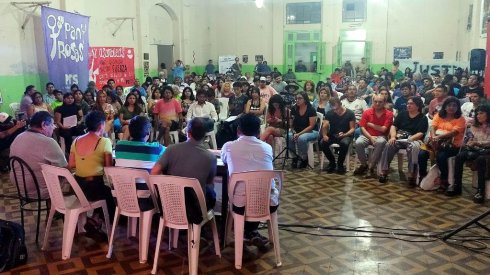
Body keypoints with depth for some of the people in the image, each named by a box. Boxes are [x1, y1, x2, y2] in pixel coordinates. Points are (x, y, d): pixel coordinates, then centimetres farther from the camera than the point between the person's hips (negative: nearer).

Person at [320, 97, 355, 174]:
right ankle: (332, 162, -3)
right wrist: (324, 135, -26)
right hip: (332, 135, 3)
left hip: (345, 135, -3)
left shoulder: (350, 113, -6)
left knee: (344, 143, -38)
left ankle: (340, 164, -13)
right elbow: (324, 126, -5)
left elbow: (352, 128, -7)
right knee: (322, 143, -28)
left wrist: (344, 134, -27)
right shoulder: (329, 113, 1)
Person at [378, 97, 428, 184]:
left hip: (414, 140, -3)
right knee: (389, 145, -28)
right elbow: (394, 126, 10)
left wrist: (409, 140, -23)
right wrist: (393, 136, -10)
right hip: (399, 138, 3)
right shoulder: (402, 114, 16)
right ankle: (384, 172, -28)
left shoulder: (423, 118, 4)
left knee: (413, 147, -38)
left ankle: (411, 174, -36)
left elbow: (420, 134, -7)